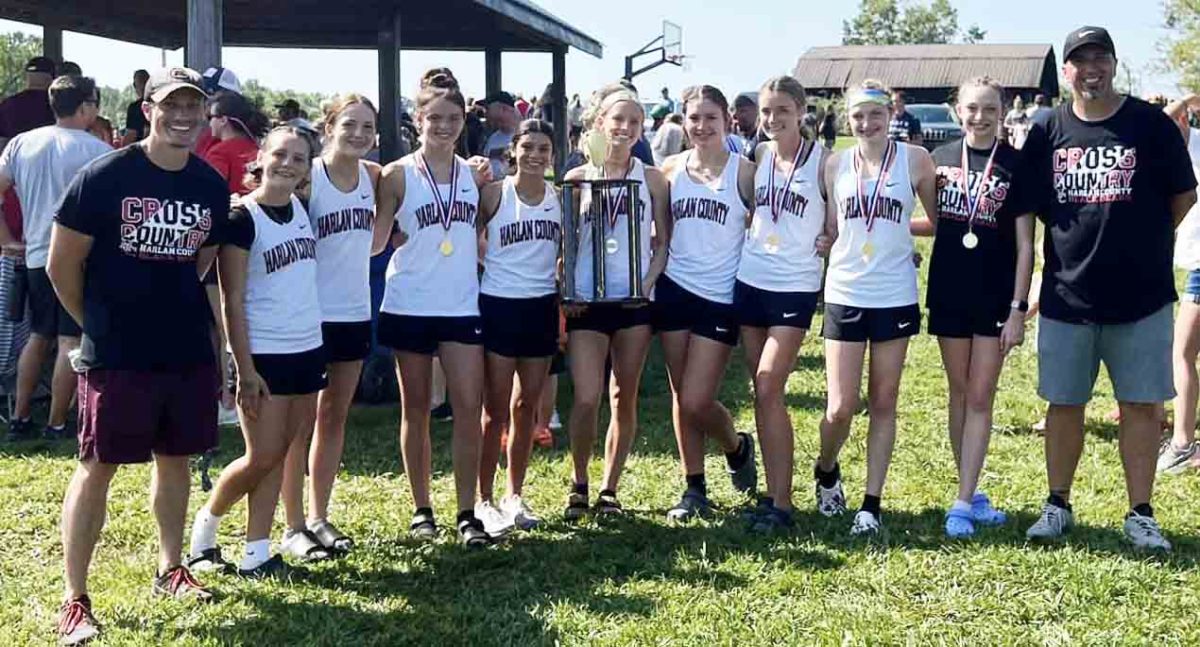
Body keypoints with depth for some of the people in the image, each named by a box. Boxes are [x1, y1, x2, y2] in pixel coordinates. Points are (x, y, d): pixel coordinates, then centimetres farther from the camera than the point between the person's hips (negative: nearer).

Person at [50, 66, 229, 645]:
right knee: (97, 467, 0)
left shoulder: (212, 188, 3)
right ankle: (74, 599, 8)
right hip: (116, 355, -5)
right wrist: (99, 324, 3)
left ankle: (170, 570, 32)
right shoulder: (104, 176, -12)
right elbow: (62, 264, -5)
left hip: (188, 352, 5)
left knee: (175, 458, 15)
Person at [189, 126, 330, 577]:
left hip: (308, 349, 6)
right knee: (262, 457, -2)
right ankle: (205, 525, 21)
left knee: (278, 455, 7)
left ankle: (256, 552, 12)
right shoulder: (242, 218, -12)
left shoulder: (302, 208, 7)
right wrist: (245, 370, -16)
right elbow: (232, 300, -13)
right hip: (264, 354, -6)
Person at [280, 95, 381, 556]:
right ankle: (295, 525, 11)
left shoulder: (375, 177, 3)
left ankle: (319, 516, 23)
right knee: (301, 422, 3)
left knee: (335, 416, 13)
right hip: (311, 314, -5)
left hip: (355, 312, 6)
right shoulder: (307, 177, -12)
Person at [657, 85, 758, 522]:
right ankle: (694, 489, 21)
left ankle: (737, 446, 25)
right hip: (675, 289, 4)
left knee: (696, 401, -7)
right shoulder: (670, 169, 5)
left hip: (721, 297, -3)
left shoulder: (743, 172, -5)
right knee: (680, 396, 7)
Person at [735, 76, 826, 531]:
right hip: (750, 281, 5)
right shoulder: (759, 156, 7)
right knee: (762, 392, 8)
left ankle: (780, 504, -5)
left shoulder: (822, 161, -6)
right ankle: (774, 490, 18)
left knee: (768, 390, -12)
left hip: (795, 288, -5)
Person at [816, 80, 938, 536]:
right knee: (840, 408, -2)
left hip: (895, 297, -1)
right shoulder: (836, 164, 4)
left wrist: (900, 230, -5)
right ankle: (826, 472, 28)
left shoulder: (914, 159, 0)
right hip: (845, 295, 1)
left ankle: (872, 503, 15)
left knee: (883, 404, 7)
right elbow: (830, 230, 11)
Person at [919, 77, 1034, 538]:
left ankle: (963, 504, 2)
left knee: (980, 399, -1)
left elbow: (1024, 246, -6)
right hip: (948, 293, 3)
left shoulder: (1015, 166, -5)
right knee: (959, 393, 10)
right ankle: (973, 495, 22)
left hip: (995, 297, -3)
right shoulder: (940, 159, 3)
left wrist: (1018, 308, -10)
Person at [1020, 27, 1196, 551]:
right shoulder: (1046, 130, 2)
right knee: (1063, 405, 9)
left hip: (1141, 296, -1)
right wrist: (1079, 244, 6)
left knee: (1141, 406, 4)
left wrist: (1140, 245, 7)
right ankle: (1057, 506, 23)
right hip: (1067, 296, 2)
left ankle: (1140, 514, 15)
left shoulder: (1151, 124, -3)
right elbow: (1032, 206, 9)